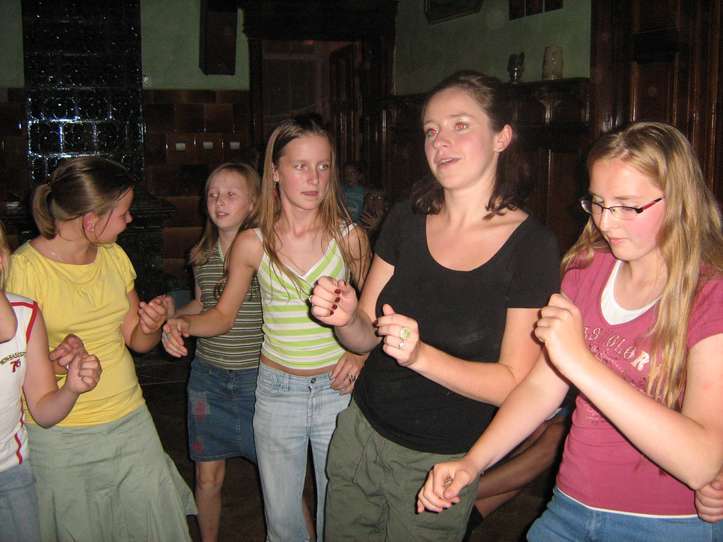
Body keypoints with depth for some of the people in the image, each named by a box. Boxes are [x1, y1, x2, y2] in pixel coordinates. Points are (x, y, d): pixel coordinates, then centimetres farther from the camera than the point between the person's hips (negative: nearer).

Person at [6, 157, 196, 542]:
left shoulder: (114, 256, 5)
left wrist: (152, 326, -12)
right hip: (59, 436, -5)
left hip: (129, 421, 5)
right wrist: (53, 363, -30)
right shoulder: (23, 268, -14)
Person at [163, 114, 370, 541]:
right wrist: (184, 324, -15)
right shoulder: (252, 244, -6)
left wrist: (360, 352, -10)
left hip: (337, 390, -1)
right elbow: (224, 314, 4)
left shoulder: (349, 237, -7)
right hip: (276, 390, 1)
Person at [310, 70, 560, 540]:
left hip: (441, 463, -4)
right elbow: (366, 336, 3)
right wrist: (345, 318, -19)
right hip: (361, 432, 4)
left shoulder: (532, 246, -15)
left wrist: (421, 356, -29)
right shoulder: (406, 221, -2)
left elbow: (514, 384, -16)